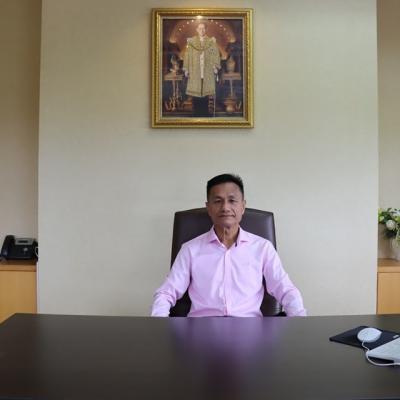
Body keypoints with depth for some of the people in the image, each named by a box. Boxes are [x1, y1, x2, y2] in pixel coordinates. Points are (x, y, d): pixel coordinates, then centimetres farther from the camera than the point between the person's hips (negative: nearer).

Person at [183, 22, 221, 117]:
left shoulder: (211, 41, 8)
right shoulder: (191, 42, 7)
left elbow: (215, 54, 5)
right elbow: (187, 56, 5)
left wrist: (215, 67, -6)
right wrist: (186, 69, -1)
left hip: (207, 72, 0)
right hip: (195, 72, 0)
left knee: (205, 93, 0)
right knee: (195, 93, -2)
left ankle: (205, 113, 8)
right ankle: (196, 113, 6)